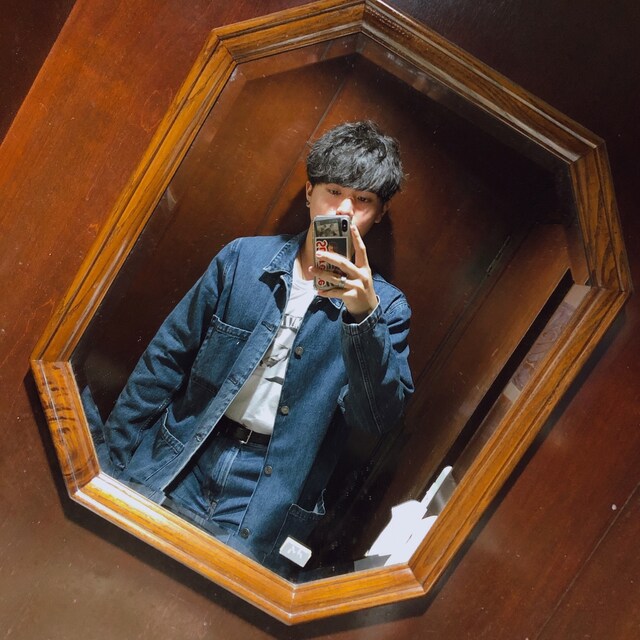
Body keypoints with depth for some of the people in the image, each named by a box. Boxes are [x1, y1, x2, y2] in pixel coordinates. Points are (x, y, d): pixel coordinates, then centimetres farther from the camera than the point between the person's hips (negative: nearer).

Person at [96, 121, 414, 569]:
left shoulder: (385, 305, -3)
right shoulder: (244, 258, 0)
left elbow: (380, 419, -15)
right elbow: (168, 358, 3)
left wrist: (364, 314, -29)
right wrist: (111, 461, 3)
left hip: (266, 494, -1)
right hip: (177, 467, 2)